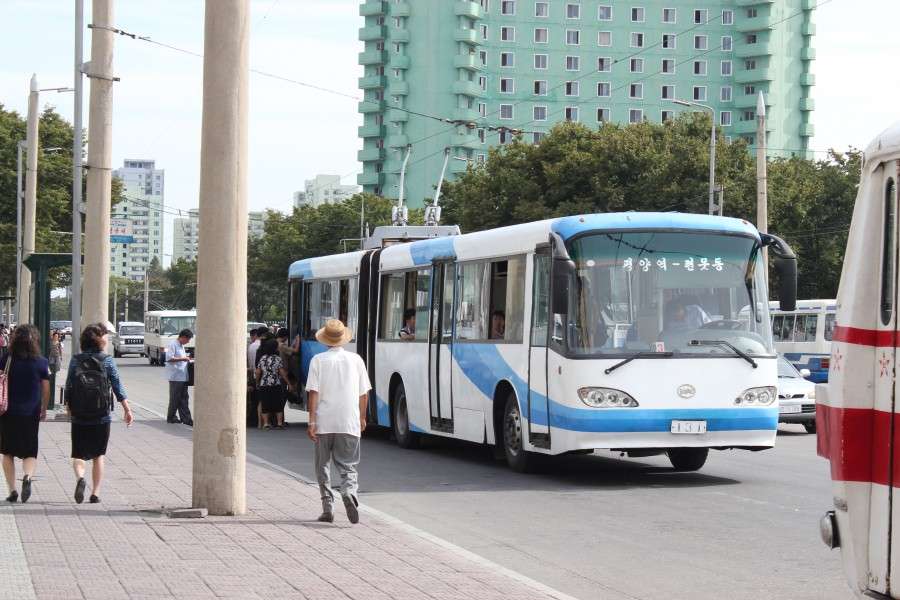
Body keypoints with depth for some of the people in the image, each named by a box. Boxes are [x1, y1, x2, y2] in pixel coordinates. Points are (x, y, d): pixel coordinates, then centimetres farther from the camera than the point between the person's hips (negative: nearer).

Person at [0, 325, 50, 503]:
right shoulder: (41, 362, -3)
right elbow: (46, 389, 3)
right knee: (30, 453, 10)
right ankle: (27, 476, -19)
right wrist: (44, 409, 17)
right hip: (31, 414, 0)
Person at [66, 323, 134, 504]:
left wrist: (69, 409, 17)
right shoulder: (107, 360, -5)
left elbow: (68, 387, 3)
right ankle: (95, 493, 9)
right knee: (99, 455, 12)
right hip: (102, 417, 0)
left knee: (79, 454, 8)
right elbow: (118, 387, -6)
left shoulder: (76, 360, -1)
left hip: (79, 417, 1)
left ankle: (80, 477, -21)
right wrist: (127, 410, 1)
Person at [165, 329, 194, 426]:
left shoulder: (181, 346, 19)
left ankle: (186, 418, 7)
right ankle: (171, 417, 10)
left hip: (183, 377, 9)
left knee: (183, 399, 6)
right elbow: (169, 358, -20)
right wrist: (182, 359, -18)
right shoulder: (173, 344, -11)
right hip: (175, 377, -9)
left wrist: (186, 357, 13)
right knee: (175, 398, -1)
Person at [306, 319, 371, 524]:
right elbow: (364, 393, 8)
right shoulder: (355, 359, 4)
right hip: (349, 423, 1)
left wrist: (311, 421, -7)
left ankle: (328, 509, 11)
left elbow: (313, 392, -8)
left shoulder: (318, 360, -2)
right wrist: (362, 418, 20)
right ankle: (349, 492, -24)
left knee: (323, 466, 13)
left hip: (324, 423, -1)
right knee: (348, 466, 5)